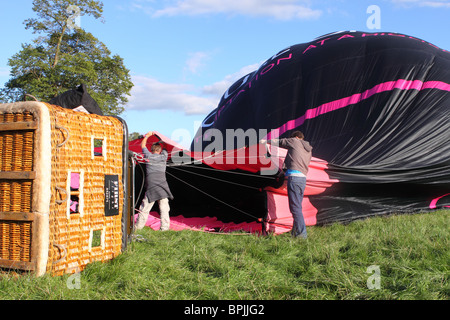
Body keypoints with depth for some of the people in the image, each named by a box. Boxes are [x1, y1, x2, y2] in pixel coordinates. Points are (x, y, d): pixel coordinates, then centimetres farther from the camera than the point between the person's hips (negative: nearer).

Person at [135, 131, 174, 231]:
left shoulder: (148, 156, 9)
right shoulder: (163, 157, 10)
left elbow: (142, 145, 27)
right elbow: (165, 149, 33)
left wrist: (147, 135, 38)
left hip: (151, 186, 0)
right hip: (162, 185, 0)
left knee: (145, 207, 5)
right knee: (164, 207, 2)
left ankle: (139, 226, 13)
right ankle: (164, 227, 0)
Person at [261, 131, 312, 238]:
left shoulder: (295, 141, 5)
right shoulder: (308, 150, 22)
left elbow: (279, 142, 17)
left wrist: (266, 141, 33)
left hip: (294, 177, -8)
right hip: (303, 179, 8)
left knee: (295, 207, -9)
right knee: (297, 206, 13)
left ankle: (302, 234, -13)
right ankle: (295, 232, 17)